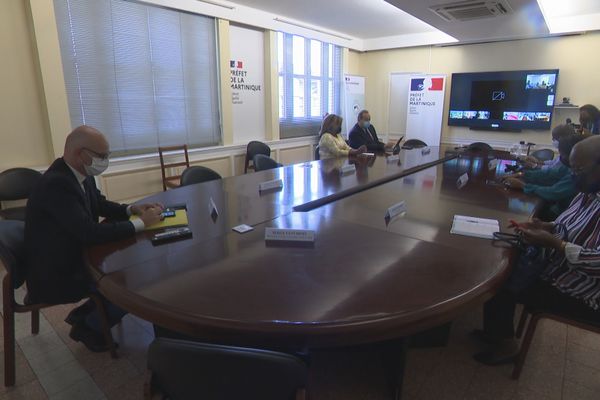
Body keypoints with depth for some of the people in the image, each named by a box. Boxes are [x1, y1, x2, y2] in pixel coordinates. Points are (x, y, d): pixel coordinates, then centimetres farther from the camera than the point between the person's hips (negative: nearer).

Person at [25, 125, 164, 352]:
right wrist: (141, 223, -25)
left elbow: (100, 205, 14)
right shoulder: (57, 184, -29)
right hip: (56, 273, -9)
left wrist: (131, 209, -5)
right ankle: (87, 327, 10)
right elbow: (90, 232, -34)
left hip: (74, 256, 9)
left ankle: (84, 313, 19)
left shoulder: (79, 173, -1)